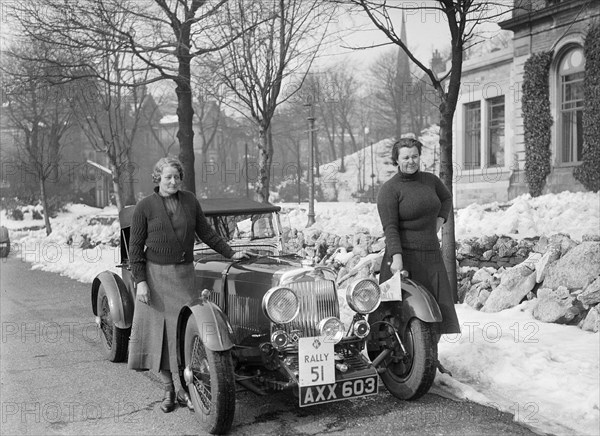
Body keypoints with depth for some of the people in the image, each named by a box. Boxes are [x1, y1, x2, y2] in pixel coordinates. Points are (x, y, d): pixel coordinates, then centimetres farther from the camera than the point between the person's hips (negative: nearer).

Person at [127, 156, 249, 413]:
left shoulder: (189, 201, 4)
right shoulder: (145, 207, -4)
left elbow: (205, 233, 14)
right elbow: (135, 247, -3)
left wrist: (231, 253, 13)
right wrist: (140, 281, -11)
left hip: (184, 274, 2)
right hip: (154, 274, -2)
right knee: (158, 329, 2)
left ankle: (185, 389, 11)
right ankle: (168, 391, 14)